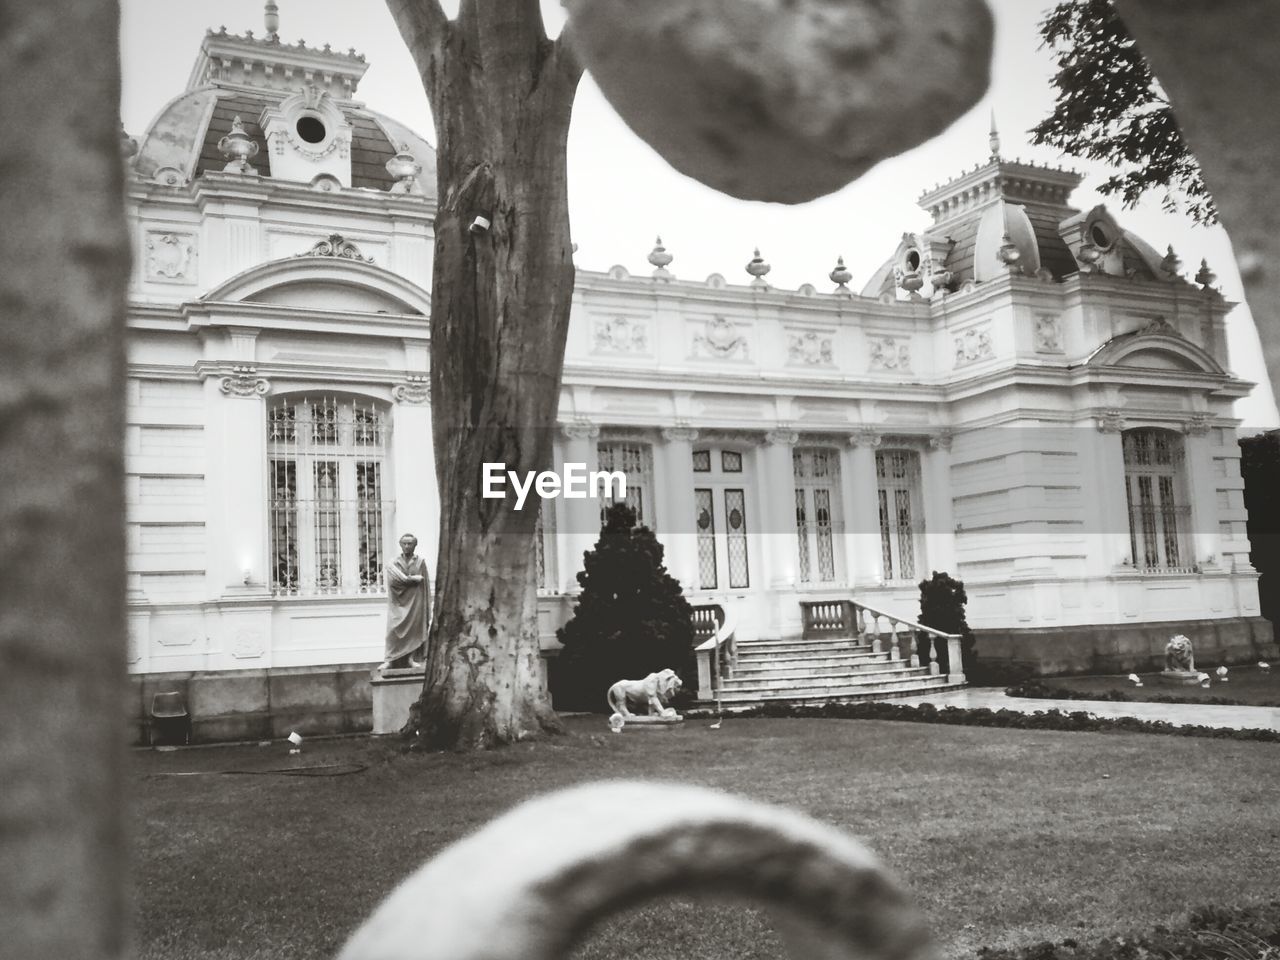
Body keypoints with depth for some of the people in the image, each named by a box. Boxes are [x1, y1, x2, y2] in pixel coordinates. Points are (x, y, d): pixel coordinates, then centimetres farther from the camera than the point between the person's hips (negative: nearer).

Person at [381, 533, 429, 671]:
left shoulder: (420, 562, 6)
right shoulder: (394, 563, 6)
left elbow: (425, 584, 4)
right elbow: (393, 580, -11)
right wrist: (413, 579, -12)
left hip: (415, 601, 0)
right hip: (399, 600, 0)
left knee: (415, 627, -5)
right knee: (394, 628, -8)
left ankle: (412, 658, 1)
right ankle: (389, 660, -9)